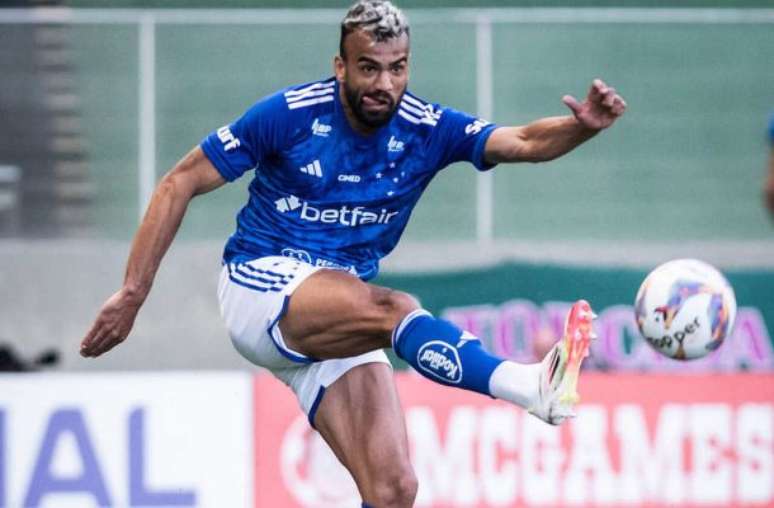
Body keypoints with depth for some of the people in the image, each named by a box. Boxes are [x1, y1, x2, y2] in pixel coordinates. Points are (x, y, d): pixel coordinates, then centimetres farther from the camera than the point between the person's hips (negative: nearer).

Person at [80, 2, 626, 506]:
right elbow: (181, 182, -4)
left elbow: (524, 142, -15)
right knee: (395, 309, -34)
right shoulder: (290, 114, -10)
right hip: (263, 285, -5)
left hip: (338, 327, 5)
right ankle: (534, 386, -57)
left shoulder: (427, 130, -2)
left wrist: (582, 126, -38)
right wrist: (132, 294, -8)